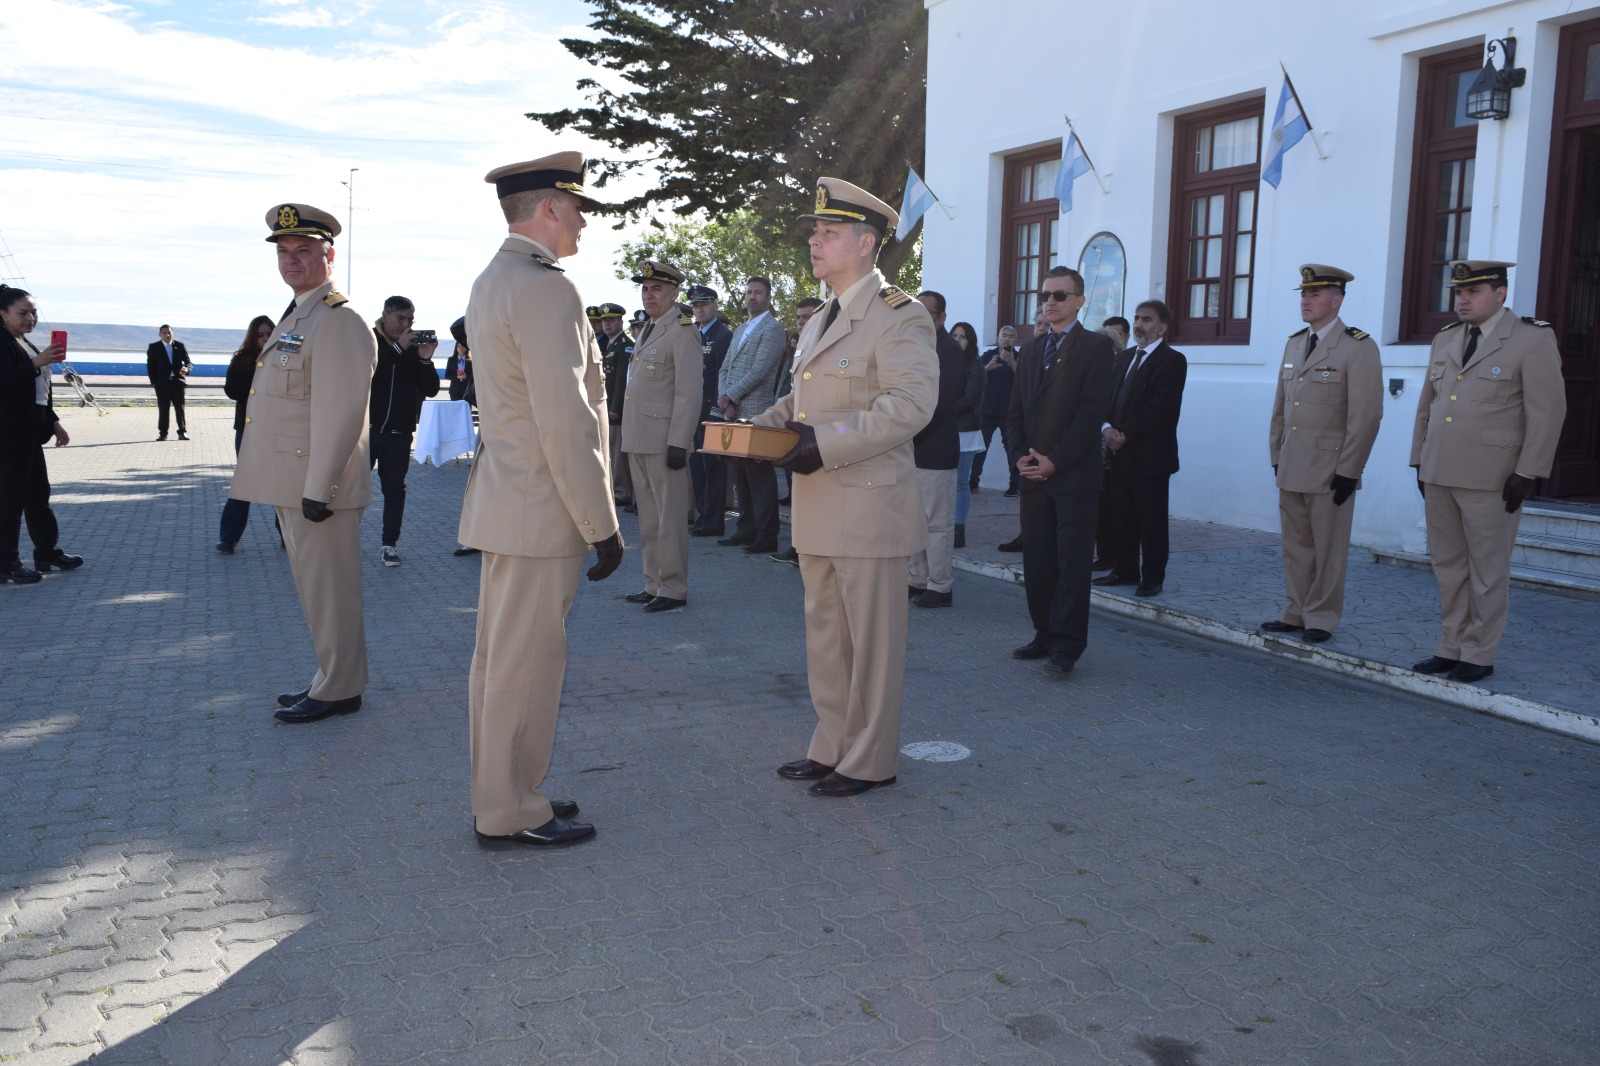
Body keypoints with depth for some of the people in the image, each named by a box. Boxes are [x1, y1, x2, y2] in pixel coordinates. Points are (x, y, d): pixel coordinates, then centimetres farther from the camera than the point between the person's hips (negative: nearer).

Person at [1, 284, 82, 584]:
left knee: (38, 494, 15)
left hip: (30, 433, 9)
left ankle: (48, 552, 24)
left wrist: (54, 423, 19)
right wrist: (37, 363, -31)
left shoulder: (26, 344, 17)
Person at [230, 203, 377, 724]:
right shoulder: (296, 315, 17)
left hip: (318, 486, -10)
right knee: (315, 589, 17)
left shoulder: (339, 322, -15)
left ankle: (338, 690, 11)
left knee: (328, 592, 0)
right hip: (291, 484, 10)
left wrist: (318, 490, -23)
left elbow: (340, 414, -22)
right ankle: (331, 680, 28)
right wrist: (297, 488, 20)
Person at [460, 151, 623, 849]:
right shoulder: (545, 289, -18)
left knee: (500, 656, 16)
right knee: (526, 664, 0)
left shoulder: (491, 282, 14)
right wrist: (601, 525, -16)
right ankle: (511, 816, 12)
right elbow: (565, 424, -22)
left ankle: (500, 795, 29)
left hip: (506, 497, 10)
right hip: (542, 510, -10)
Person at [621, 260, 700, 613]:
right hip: (638, 439, 9)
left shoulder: (682, 331, -8)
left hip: (664, 440, -9)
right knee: (648, 517, 13)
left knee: (669, 516, -2)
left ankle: (673, 590, 5)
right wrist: (627, 439, 15)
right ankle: (653, 584, 22)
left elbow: (689, 393, -14)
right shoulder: (647, 331, 18)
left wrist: (678, 443, -19)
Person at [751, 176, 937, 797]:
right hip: (818, 509, 9)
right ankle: (832, 748, 28)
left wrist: (827, 442, -26)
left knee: (871, 639, 1)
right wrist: (760, 427, 8)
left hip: (868, 505, -9)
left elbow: (911, 402, -21)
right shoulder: (818, 323, 20)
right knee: (824, 634, 15)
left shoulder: (899, 317, -10)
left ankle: (870, 762, 13)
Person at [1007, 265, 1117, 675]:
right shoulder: (1030, 350, 17)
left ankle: (1067, 644, -1)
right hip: (1033, 473, 6)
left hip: (1075, 474, -6)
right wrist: (1020, 456, 0)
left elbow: (1092, 411, -11)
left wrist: (1055, 461, -14)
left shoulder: (1096, 347, -2)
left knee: (1072, 561, -4)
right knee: (1036, 560, 7)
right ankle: (1045, 633, 17)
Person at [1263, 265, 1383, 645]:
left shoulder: (1359, 347, -7)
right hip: (1291, 470, 6)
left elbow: (1366, 415, -12)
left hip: (1330, 471, -6)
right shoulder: (1294, 344, 15)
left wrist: (1348, 471, -14)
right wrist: (1276, 456, 13)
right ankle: (1296, 613, 21)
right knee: (1296, 548, 12)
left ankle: (1321, 619, 12)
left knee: (1328, 550, 3)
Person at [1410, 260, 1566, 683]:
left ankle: (1479, 656, 12)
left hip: (1492, 480, -6)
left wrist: (1526, 474, -14)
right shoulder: (1445, 340, 13)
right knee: (1448, 567, 10)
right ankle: (1451, 648, 20)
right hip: (1440, 475, 6)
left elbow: (1548, 411, -10)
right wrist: (1420, 461, 13)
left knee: (1487, 570, 3)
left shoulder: (1533, 340, -5)